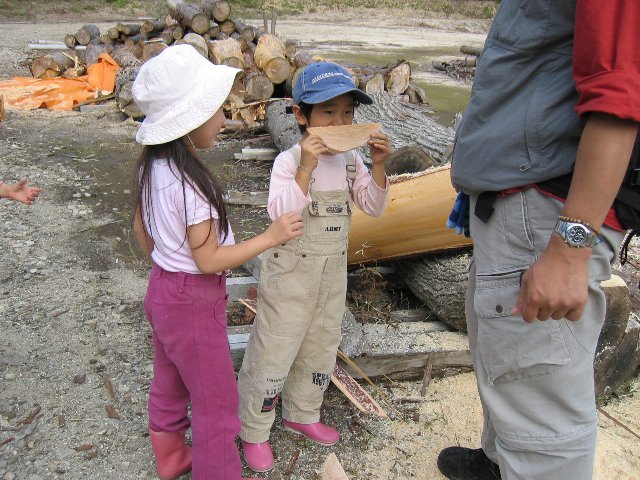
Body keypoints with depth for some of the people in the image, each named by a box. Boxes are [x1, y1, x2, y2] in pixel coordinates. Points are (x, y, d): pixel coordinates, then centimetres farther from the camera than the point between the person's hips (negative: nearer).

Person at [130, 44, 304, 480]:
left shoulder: (153, 167, -2)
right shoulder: (190, 183, -29)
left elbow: (141, 230, 10)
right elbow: (209, 259, -25)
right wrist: (271, 237, -22)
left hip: (162, 291, 9)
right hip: (194, 302, -9)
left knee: (168, 383, 27)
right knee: (217, 401, 10)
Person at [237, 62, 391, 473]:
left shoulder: (351, 160, 0)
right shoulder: (288, 161, -17)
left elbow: (374, 206, 0)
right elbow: (279, 213, -27)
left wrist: (378, 166, -15)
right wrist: (305, 169, -37)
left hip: (334, 272, 6)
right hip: (292, 272, -6)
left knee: (321, 350, 20)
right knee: (273, 354, 4)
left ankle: (301, 414, 43)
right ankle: (254, 431, 25)